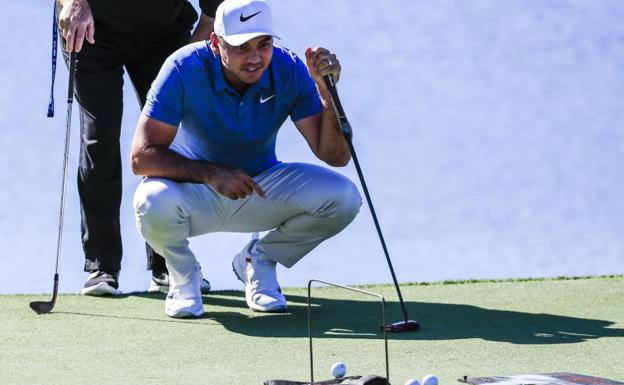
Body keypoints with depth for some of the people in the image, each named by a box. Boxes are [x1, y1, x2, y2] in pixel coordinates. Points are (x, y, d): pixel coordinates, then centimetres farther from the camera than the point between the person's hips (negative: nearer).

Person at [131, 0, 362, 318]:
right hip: (194, 190, -3)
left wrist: (326, 91, -35)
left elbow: (336, 156, -19)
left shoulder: (289, 71, -17)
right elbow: (141, 157, -28)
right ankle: (183, 273, -1)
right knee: (154, 203, -38)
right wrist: (211, 173, -40)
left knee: (343, 198, -22)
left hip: (260, 189, 3)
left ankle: (259, 260, 6)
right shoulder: (185, 69, -24)